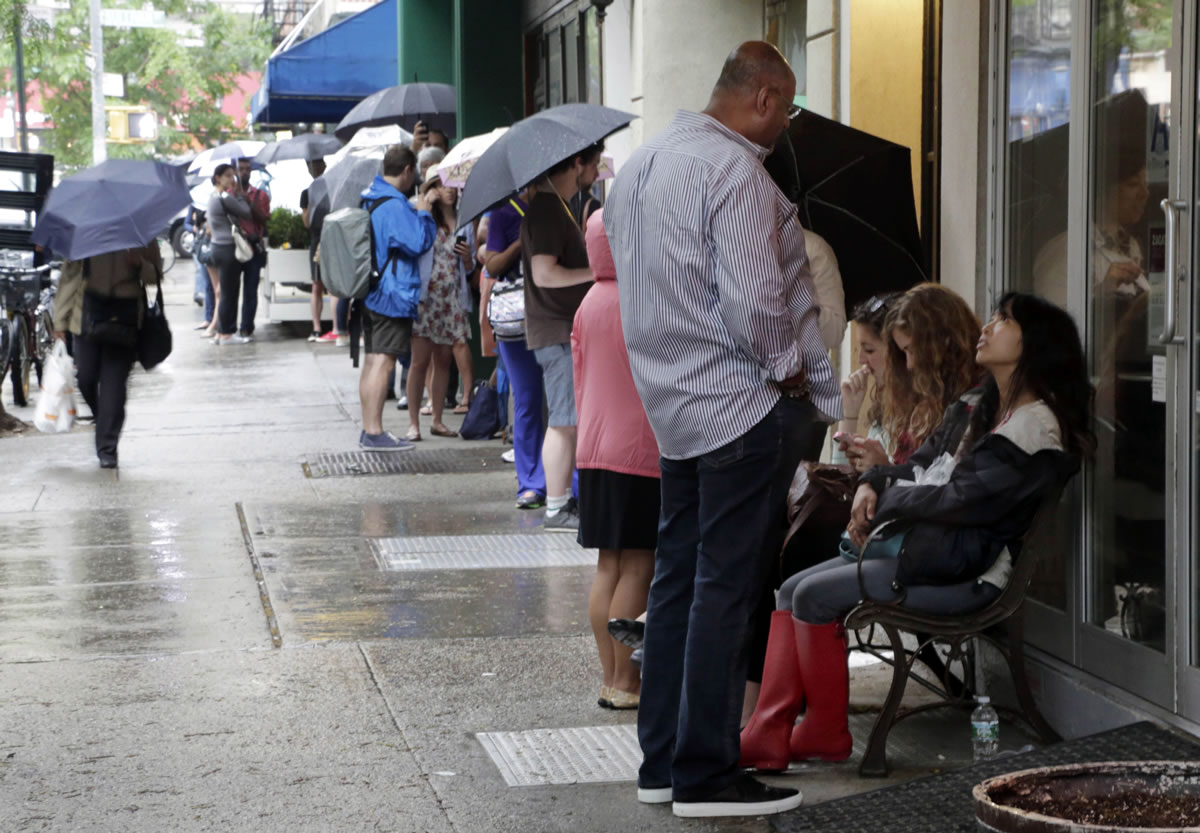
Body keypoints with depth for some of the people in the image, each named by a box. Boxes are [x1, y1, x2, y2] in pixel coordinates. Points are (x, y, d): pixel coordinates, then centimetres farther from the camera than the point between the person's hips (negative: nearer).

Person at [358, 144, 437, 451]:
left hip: (370, 294, 10)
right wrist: (423, 213, -7)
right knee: (384, 361, -7)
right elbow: (419, 242, -22)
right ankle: (374, 432, -7)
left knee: (372, 360, 13)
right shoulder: (394, 205, -19)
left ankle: (369, 429, 18)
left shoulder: (368, 198, 12)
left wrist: (415, 211, 19)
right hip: (393, 295, -10)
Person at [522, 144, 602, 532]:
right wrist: (596, 271, -18)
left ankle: (565, 499, 20)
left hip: (568, 328, 10)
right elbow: (544, 273, -24)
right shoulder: (546, 209, -17)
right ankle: (556, 510, -2)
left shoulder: (557, 206, 17)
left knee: (572, 420, 14)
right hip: (557, 331, -10)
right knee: (565, 421, -7)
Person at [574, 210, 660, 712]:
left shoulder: (588, 305, 9)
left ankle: (611, 677, 13)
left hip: (595, 449, 8)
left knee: (609, 565, 10)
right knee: (638, 566, -3)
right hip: (643, 451, -8)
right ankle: (625, 683, -2)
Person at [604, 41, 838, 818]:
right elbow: (754, 302, -23)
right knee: (727, 592, -4)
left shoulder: (638, 165, 12)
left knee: (677, 580, 14)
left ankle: (663, 759, 20)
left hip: (671, 404, 9)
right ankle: (705, 775, 0)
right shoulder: (735, 171, -17)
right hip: (742, 406, -9)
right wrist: (788, 368, -6)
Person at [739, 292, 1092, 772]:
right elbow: (920, 465, 20)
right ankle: (768, 735, -9)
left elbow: (962, 500, -20)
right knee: (792, 588, -2)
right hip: (927, 547, 10)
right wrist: (873, 484, -2)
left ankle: (827, 732, -5)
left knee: (814, 597, -18)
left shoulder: (1036, 427, -15)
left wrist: (884, 504, -8)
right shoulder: (977, 408, 17)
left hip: (966, 570, -10)